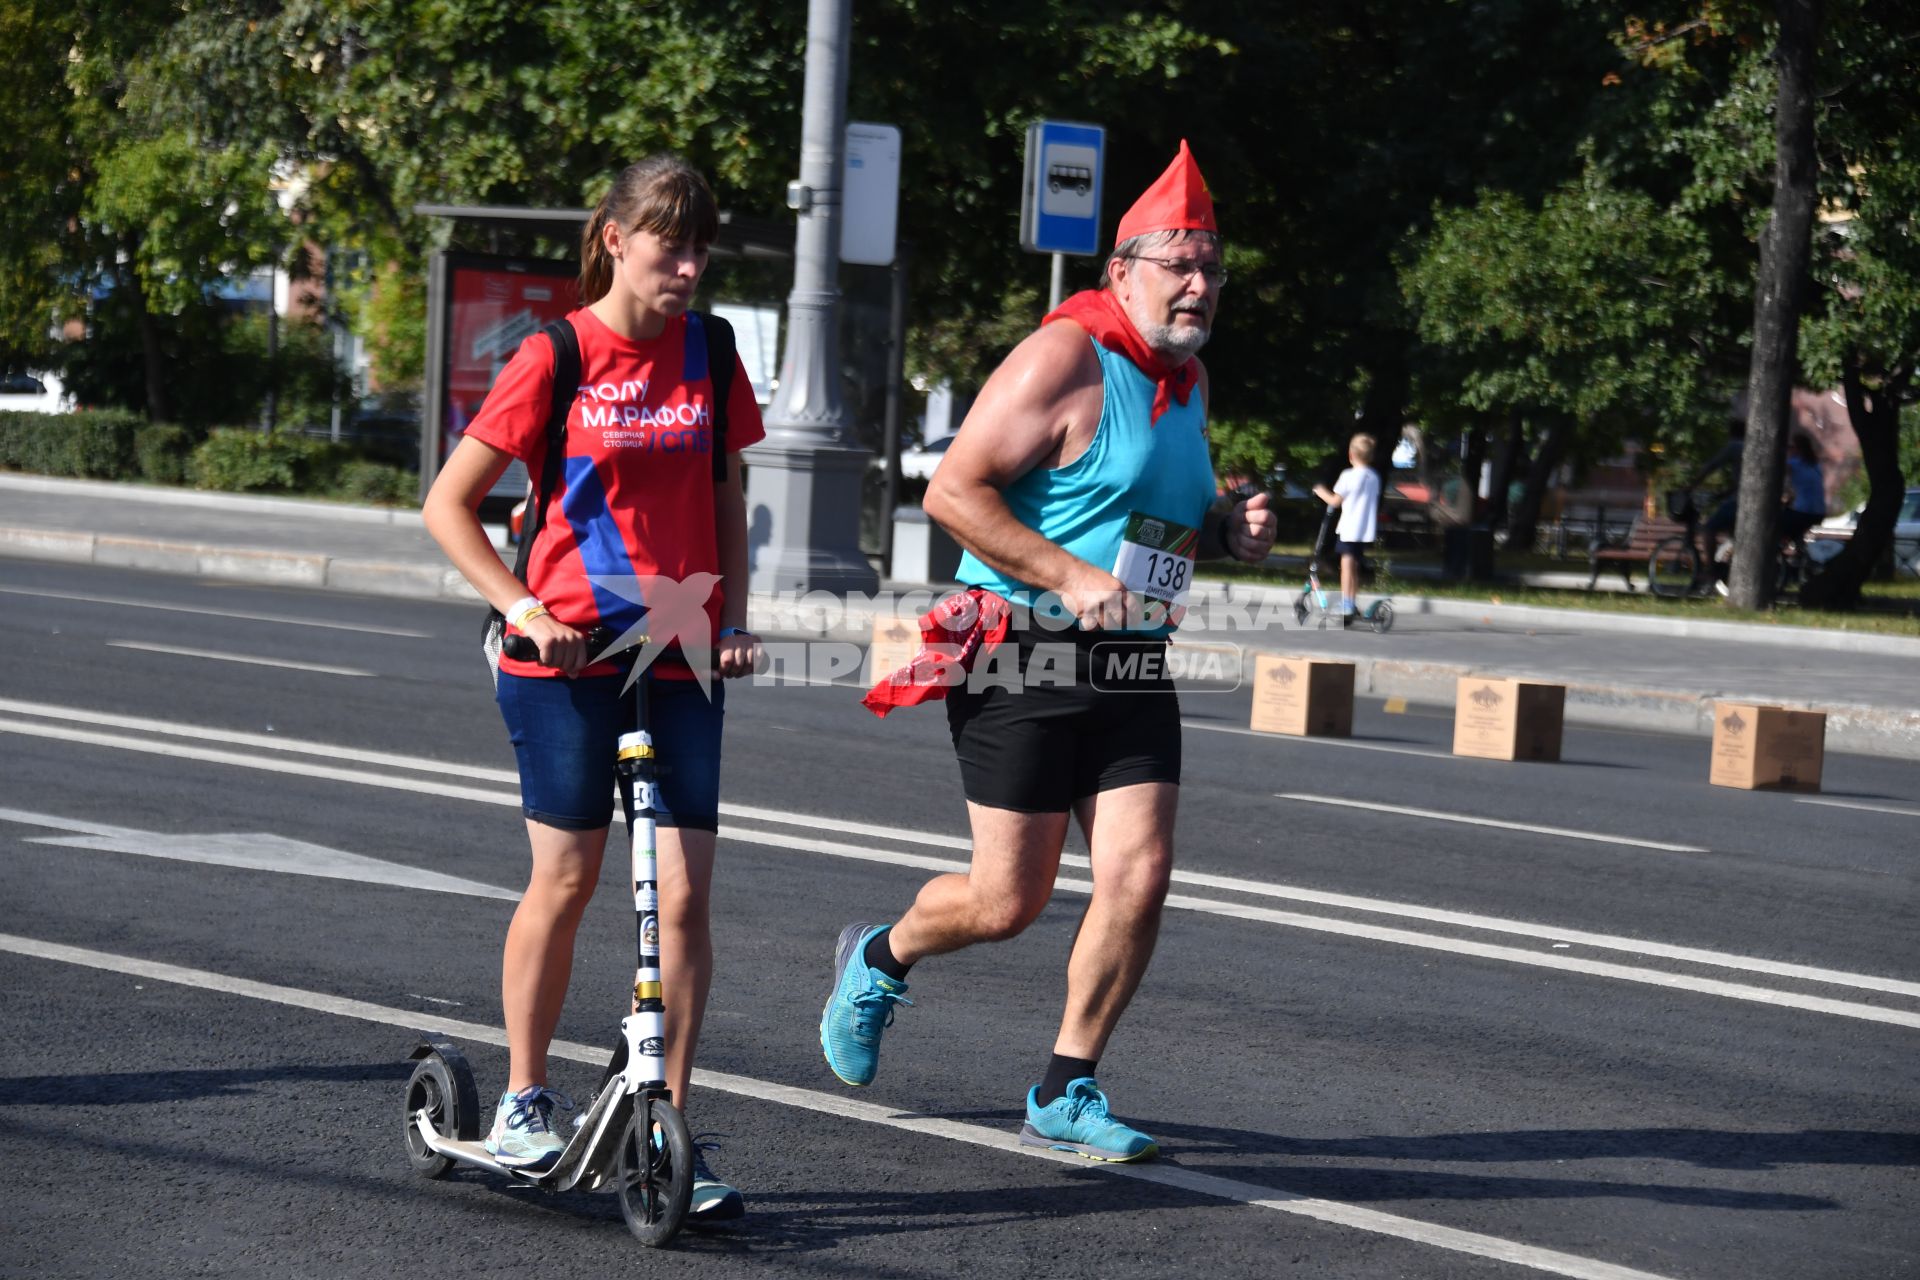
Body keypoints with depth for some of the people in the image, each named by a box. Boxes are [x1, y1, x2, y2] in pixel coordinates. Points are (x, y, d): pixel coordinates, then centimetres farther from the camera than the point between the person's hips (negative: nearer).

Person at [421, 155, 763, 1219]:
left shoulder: (708, 354, 7)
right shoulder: (555, 358, -5)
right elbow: (448, 504, -2)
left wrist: (732, 618, 4)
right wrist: (523, 608, -11)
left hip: (682, 658, 3)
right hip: (570, 653, -3)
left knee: (684, 893, -3)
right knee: (565, 877, 1)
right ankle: (524, 1099, 20)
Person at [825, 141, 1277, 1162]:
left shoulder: (1186, 380, 15)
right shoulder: (1064, 358, -11)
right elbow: (953, 491, -16)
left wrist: (1229, 531, 7)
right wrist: (1069, 577, -22)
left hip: (1132, 672, 7)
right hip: (1031, 659, -7)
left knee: (1140, 879, -6)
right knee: (1008, 901, -1)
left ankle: (1065, 1093, 8)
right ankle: (878, 961, 31)